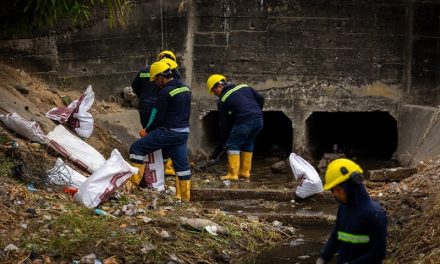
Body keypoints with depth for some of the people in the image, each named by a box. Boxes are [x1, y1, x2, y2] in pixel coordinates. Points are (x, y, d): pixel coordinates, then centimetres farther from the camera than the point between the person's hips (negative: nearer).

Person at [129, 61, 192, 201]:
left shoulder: (165, 92, -15)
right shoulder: (186, 88, 9)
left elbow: (159, 117, -12)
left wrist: (147, 130, 4)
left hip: (169, 132, -8)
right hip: (184, 131, 8)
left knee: (136, 148, -1)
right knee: (182, 164, 12)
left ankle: (134, 181, 1)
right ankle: (184, 197, 15)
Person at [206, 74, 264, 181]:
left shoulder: (222, 100, 6)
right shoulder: (244, 87, 19)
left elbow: (222, 121, 10)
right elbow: (260, 98, 16)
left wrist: (223, 134, 22)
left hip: (244, 121, -6)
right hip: (259, 119, 6)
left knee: (233, 145, 6)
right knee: (248, 144, 22)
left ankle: (233, 174, 2)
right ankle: (245, 172, 26)